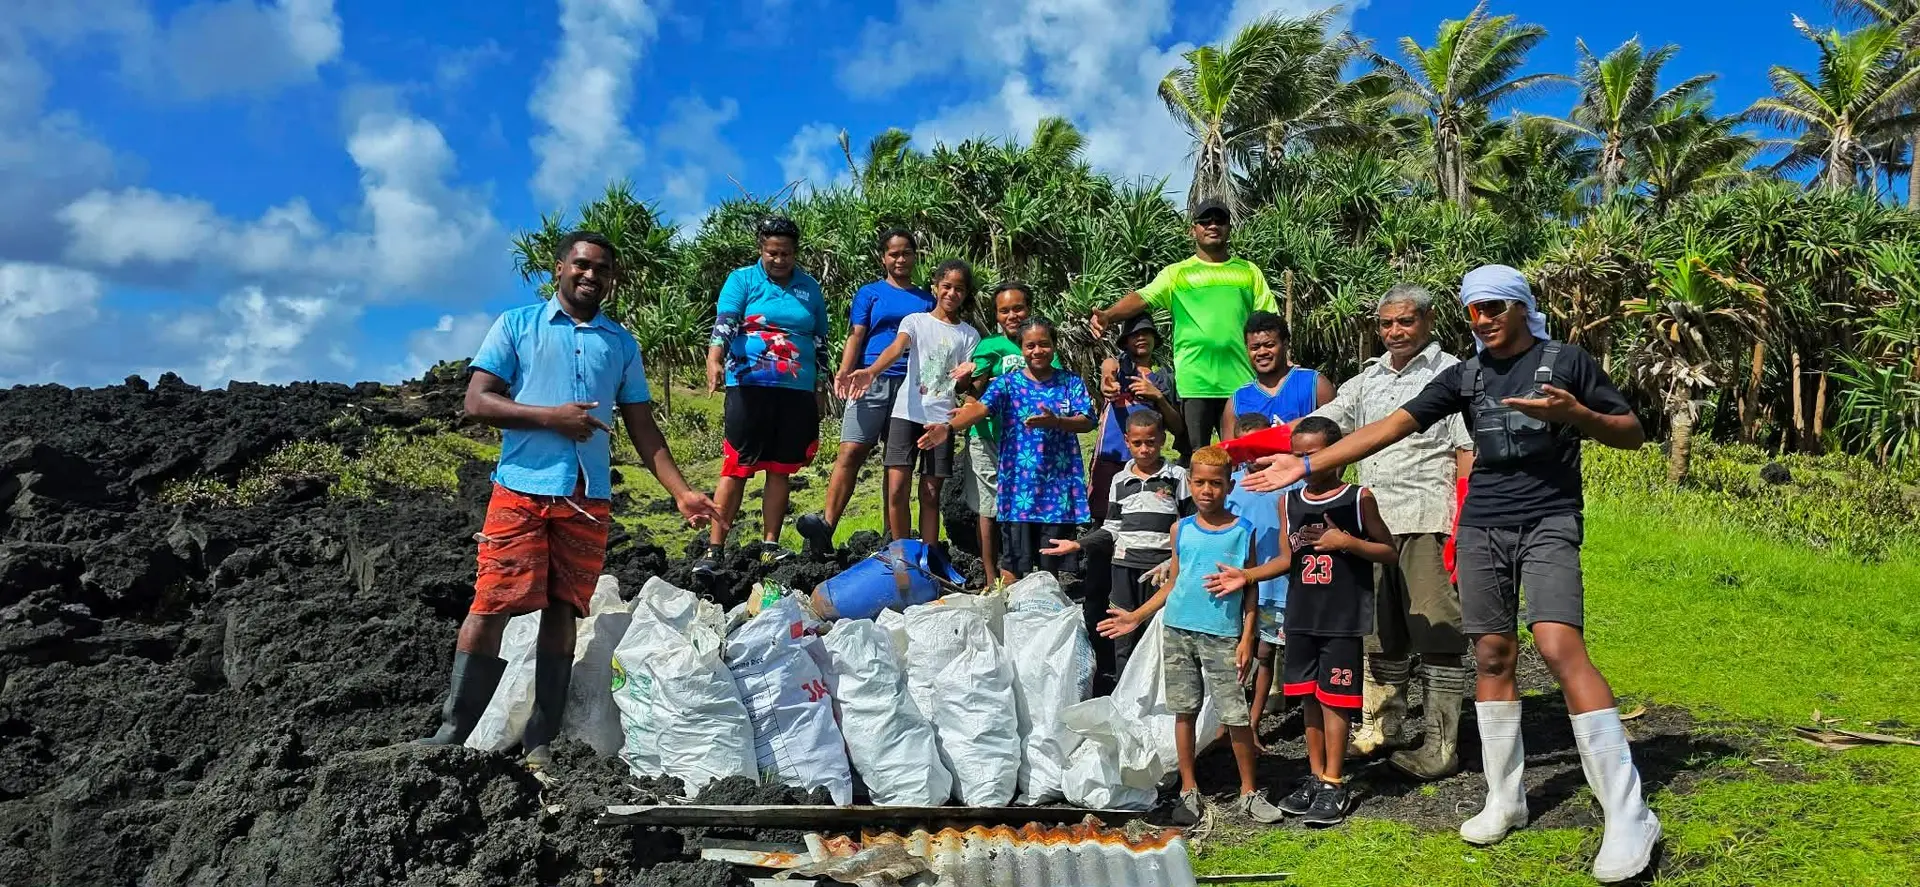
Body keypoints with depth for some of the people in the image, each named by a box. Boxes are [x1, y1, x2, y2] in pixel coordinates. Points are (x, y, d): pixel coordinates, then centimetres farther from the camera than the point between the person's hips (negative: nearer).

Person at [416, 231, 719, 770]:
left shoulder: (622, 343, 15)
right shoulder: (517, 325, 7)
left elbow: (642, 428, 14)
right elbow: (477, 403, -1)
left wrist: (681, 492, 4)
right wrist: (550, 417, -12)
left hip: (589, 498, 3)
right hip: (522, 488, -3)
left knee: (562, 611, 4)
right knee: (491, 606, -8)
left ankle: (540, 742, 10)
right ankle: (451, 733, 1)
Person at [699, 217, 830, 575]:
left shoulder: (810, 288, 13)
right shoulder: (742, 280, 3)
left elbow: (821, 342, 18)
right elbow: (724, 322, -12)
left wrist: (820, 388, 15)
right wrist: (714, 360, -30)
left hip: (797, 391, 3)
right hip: (749, 386, -3)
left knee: (780, 470, 7)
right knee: (736, 468, -5)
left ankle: (770, 546, 14)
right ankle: (713, 549, -3)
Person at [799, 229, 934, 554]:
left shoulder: (927, 300, 17)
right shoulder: (870, 293, 11)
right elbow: (856, 336, 2)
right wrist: (844, 373, -13)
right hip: (870, 382, -2)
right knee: (851, 451, -12)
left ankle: (895, 538, 4)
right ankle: (827, 524, -16)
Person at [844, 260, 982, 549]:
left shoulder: (969, 335, 9)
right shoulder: (915, 321, 4)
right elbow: (896, 348, -15)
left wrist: (966, 376, -19)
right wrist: (871, 371, -36)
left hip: (941, 419, 1)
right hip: (907, 413, -1)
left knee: (930, 494, 5)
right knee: (897, 489, -8)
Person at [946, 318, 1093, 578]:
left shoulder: (1071, 383, 5)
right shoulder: (1008, 383, 1)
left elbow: (1087, 421, -5)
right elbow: (980, 408, -14)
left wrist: (1055, 422, -25)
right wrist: (949, 426, -33)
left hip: (1058, 486, 1)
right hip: (1019, 486, -1)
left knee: (1051, 563, 11)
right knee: (1014, 562, 3)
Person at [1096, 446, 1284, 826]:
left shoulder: (1241, 531, -1)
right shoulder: (1181, 529, 7)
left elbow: (1250, 590, 2)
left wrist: (1247, 638, -5)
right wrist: (1136, 617, 13)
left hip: (1223, 635, -3)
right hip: (1178, 631, 3)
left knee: (1236, 716, -3)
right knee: (1184, 712, 8)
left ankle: (1249, 792, 13)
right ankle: (1189, 791, 18)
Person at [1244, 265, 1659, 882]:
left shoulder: (1565, 361, 1)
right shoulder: (1465, 375, 10)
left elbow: (1633, 434, 5)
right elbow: (1393, 425, 6)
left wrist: (1574, 414, -16)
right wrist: (1307, 465, -1)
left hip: (1547, 523, -4)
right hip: (1482, 527, 4)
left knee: (1560, 648, -19)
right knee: (1492, 656, 5)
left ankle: (1628, 816, -15)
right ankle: (1505, 801, 18)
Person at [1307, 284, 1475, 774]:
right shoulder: (1368, 379, 17)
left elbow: (1467, 454, -5)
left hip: (1427, 522, -6)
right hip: (1374, 521, 6)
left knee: (1437, 634, -4)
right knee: (1380, 633, 14)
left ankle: (1441, 747, 2)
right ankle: (1378, 729, 25)